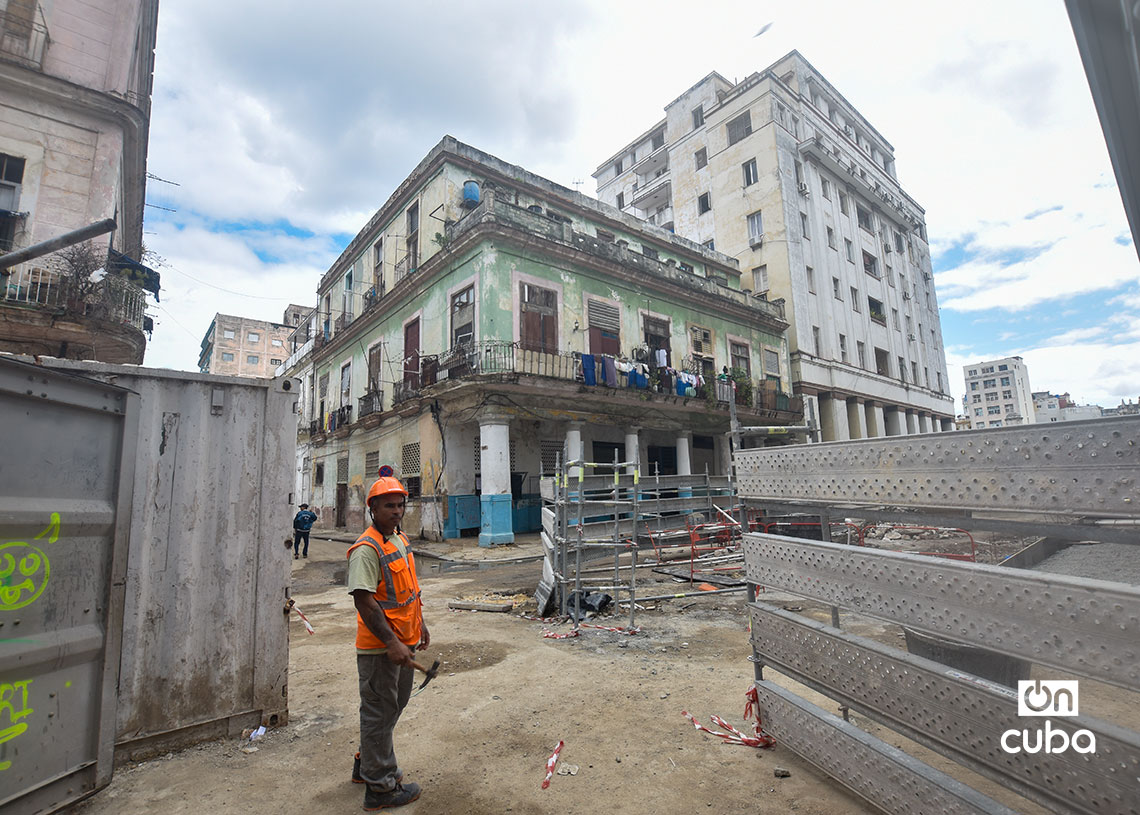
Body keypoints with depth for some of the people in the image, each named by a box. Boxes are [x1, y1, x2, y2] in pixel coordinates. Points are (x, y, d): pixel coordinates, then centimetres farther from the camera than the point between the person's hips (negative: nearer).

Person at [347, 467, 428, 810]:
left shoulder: (401, 540, 7)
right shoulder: (366, 549, -21)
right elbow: (363, 601, -25)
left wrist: (420, 624, 18)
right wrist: (390, 643, -26)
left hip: (403, 640, 9)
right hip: (379, 646, -9)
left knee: (395, 704, 23)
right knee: (379, 713, 7)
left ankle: (367, 764, 43)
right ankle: (380, 788, 24)